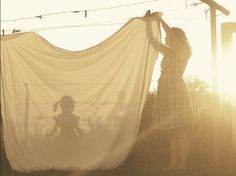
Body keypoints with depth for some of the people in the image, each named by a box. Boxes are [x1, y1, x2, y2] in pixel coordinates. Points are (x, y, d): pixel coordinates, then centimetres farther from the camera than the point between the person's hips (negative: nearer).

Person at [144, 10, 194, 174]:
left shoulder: (184, 51, -2)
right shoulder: (168, 52, 18)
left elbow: (173, 34, -18)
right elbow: (151, 39, 19)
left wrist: (160, 19, -10)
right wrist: (149, 21, 9)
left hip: (177, 93, -8)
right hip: (165, 94, 8)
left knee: (181, 132, -7)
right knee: (171, 132, 8)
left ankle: (182, 165, -7)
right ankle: (174, 164, 11)